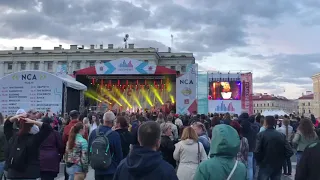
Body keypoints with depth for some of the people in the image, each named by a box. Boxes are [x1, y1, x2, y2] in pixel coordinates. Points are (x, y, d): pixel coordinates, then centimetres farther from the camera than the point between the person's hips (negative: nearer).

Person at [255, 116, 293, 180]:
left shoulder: (261, 135, -13)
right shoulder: (282, 135, -3)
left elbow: (257, 152, -19)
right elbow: (290, 152, -7)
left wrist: (259, 161, -1)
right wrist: (281, 159, 7)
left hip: (265, 166, -3)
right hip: (278, 166, 3)